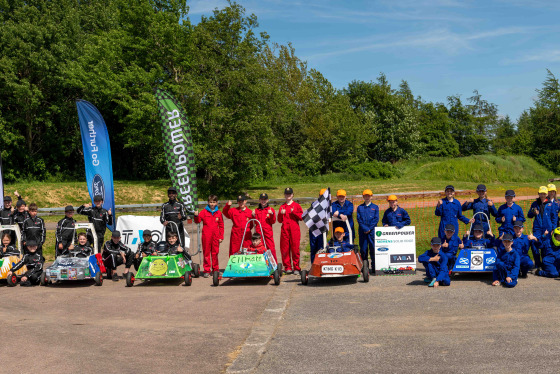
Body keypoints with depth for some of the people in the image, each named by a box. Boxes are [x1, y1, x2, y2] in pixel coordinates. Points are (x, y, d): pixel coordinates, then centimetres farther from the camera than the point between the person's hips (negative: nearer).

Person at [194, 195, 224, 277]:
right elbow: (198, 221, -7)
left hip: (215, 236, 1)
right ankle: (207, 270, 11)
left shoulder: (219, 213, 5)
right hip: (206, 236, -1)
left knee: (215, 253, 10)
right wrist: (196, 216, -27)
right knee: (206, 253, 4)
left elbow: (221, 226, 9)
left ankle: (215, 269, 21)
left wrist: (221, 236, 6)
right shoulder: (204, 212, 0)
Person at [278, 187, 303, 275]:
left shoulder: (296, 205, 9)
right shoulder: (282, 206, 16)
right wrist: (281, 214, -5)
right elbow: (279, 220, 13)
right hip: (284, 229, 3)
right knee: (284, 248, 0)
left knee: (295, 248, -4)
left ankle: (296, 268, 2)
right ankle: (287, 267, 8)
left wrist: (294, 212, -10)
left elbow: (301, 217, 2)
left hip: (294, 229, -2)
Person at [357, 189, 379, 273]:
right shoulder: (360, 207, 11)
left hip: (372, 231, -1)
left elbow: (376, 219, 1)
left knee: (373, 249, -4)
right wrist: (365, 228, -9)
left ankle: (374, 267, 1)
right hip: (362, 231, 1)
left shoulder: (375, 207, 10)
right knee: (363, 249, 2)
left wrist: (369, 228, -9)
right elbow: (359, 219, 2)